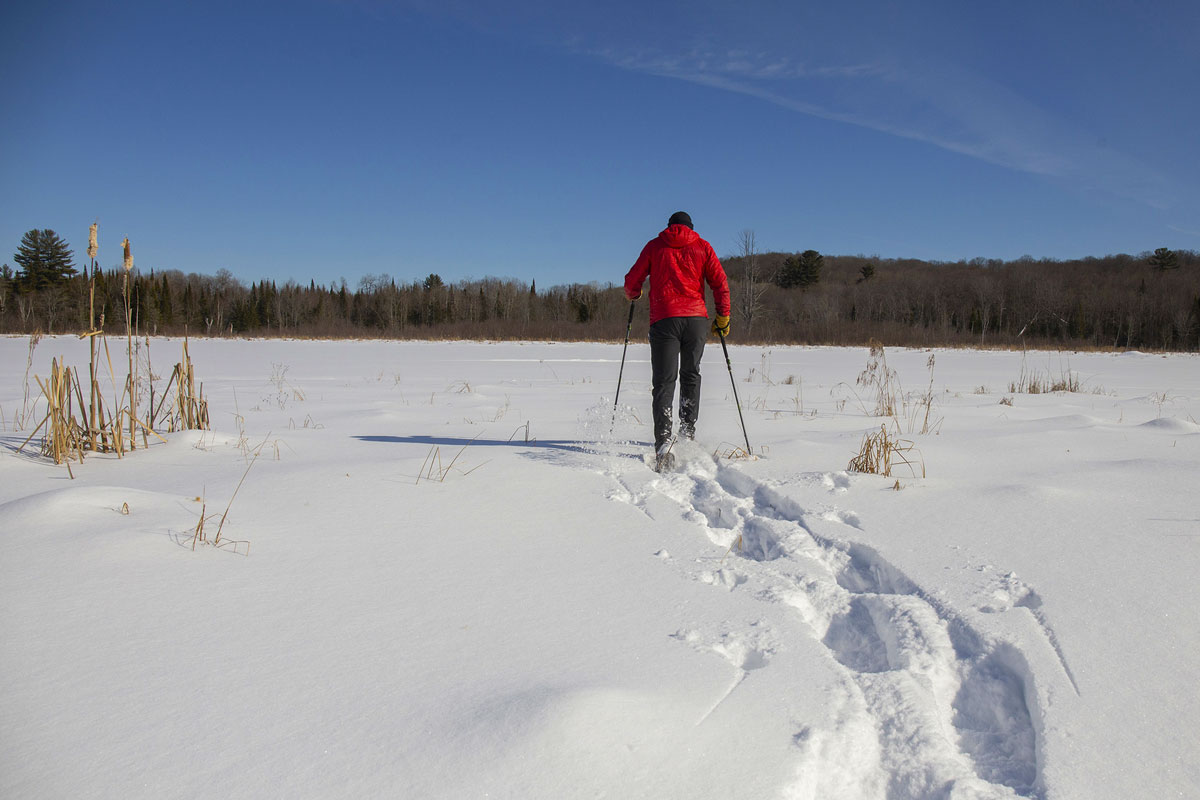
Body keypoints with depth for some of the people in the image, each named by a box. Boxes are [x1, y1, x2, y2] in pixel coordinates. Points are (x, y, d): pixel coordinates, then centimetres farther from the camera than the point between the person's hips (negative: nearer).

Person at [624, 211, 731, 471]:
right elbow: (720, 283, 5)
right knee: (691, 375, 20)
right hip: (696, 318, 1)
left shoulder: (654, 246, 12)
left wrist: (633, 295, 31)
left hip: (664, 318, -1)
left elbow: (632, 281, 8)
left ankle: (663, 440, -19)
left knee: (664, 381, -3)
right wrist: (723, 318, 13)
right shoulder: (702, 247, 13)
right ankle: (688, 429, 15)